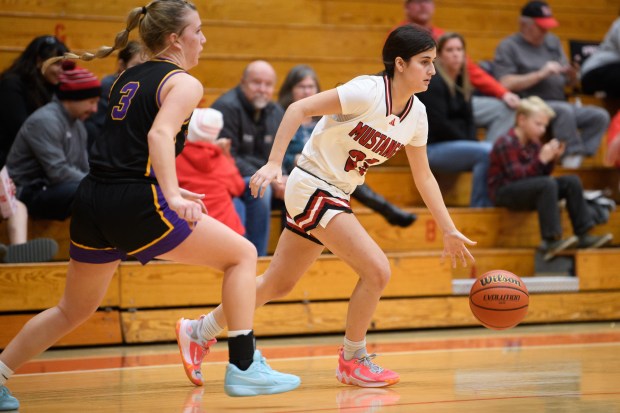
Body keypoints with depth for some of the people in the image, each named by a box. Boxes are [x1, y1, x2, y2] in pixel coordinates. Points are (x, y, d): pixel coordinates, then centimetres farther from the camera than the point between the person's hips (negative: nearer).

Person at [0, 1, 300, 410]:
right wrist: (173, 197, -30)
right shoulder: (184, 83, -2)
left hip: (93, 200, 8)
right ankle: (244, 366, -2)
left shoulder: (129, 78, 21)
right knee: (242, 254, 5)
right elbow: (159, 135, -21)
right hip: (135, 204, -8)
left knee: (75, 309, 23)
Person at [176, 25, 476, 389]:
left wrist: (449, 230, 11)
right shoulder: (368, 92, -21)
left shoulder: (417, 114, 2)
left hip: (336, 196, 8)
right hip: (312, 186, -8)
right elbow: (298, 109, -20)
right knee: (377, 270, -16)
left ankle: (200, 331, 32)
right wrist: (274, 163, -27)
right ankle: (352, 361, 1)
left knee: (277, 284, 16)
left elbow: (423, 176, 12)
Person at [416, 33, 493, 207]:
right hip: (433, 148, -8)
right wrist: (470, 143, -11)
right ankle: (479, 206, -23)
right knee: (486, 152, -27)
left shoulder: (462, 84, 16)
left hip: (458, 145, 8)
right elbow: (439, 124, -16)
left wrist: (474, 141, -7)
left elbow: (469, 120, 13)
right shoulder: (433, 82, -9)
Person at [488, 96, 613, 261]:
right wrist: (541, 160, -27)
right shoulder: (506, 143, -15)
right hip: (504, 193, -9)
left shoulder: (534, 143, 10)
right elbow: (516, 175, -23)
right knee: (547, 184, -34)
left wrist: (552, 159, -7)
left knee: (572, 181, -3)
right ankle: (550, 241, -37)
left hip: (527, 192, 9)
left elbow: (541, 174, 10)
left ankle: (583, 235, -7)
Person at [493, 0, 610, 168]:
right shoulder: (508, 47, 1)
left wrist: (572, 74, -6)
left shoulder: (552, 41, 19)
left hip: (560, 103, 7)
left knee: (600, 116, -14)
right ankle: (572, 153, -27)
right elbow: (505, 84, -13)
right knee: (565, 110, -35)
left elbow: (569, 82, 20)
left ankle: (577, 157, -20)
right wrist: (541, 74, -16)